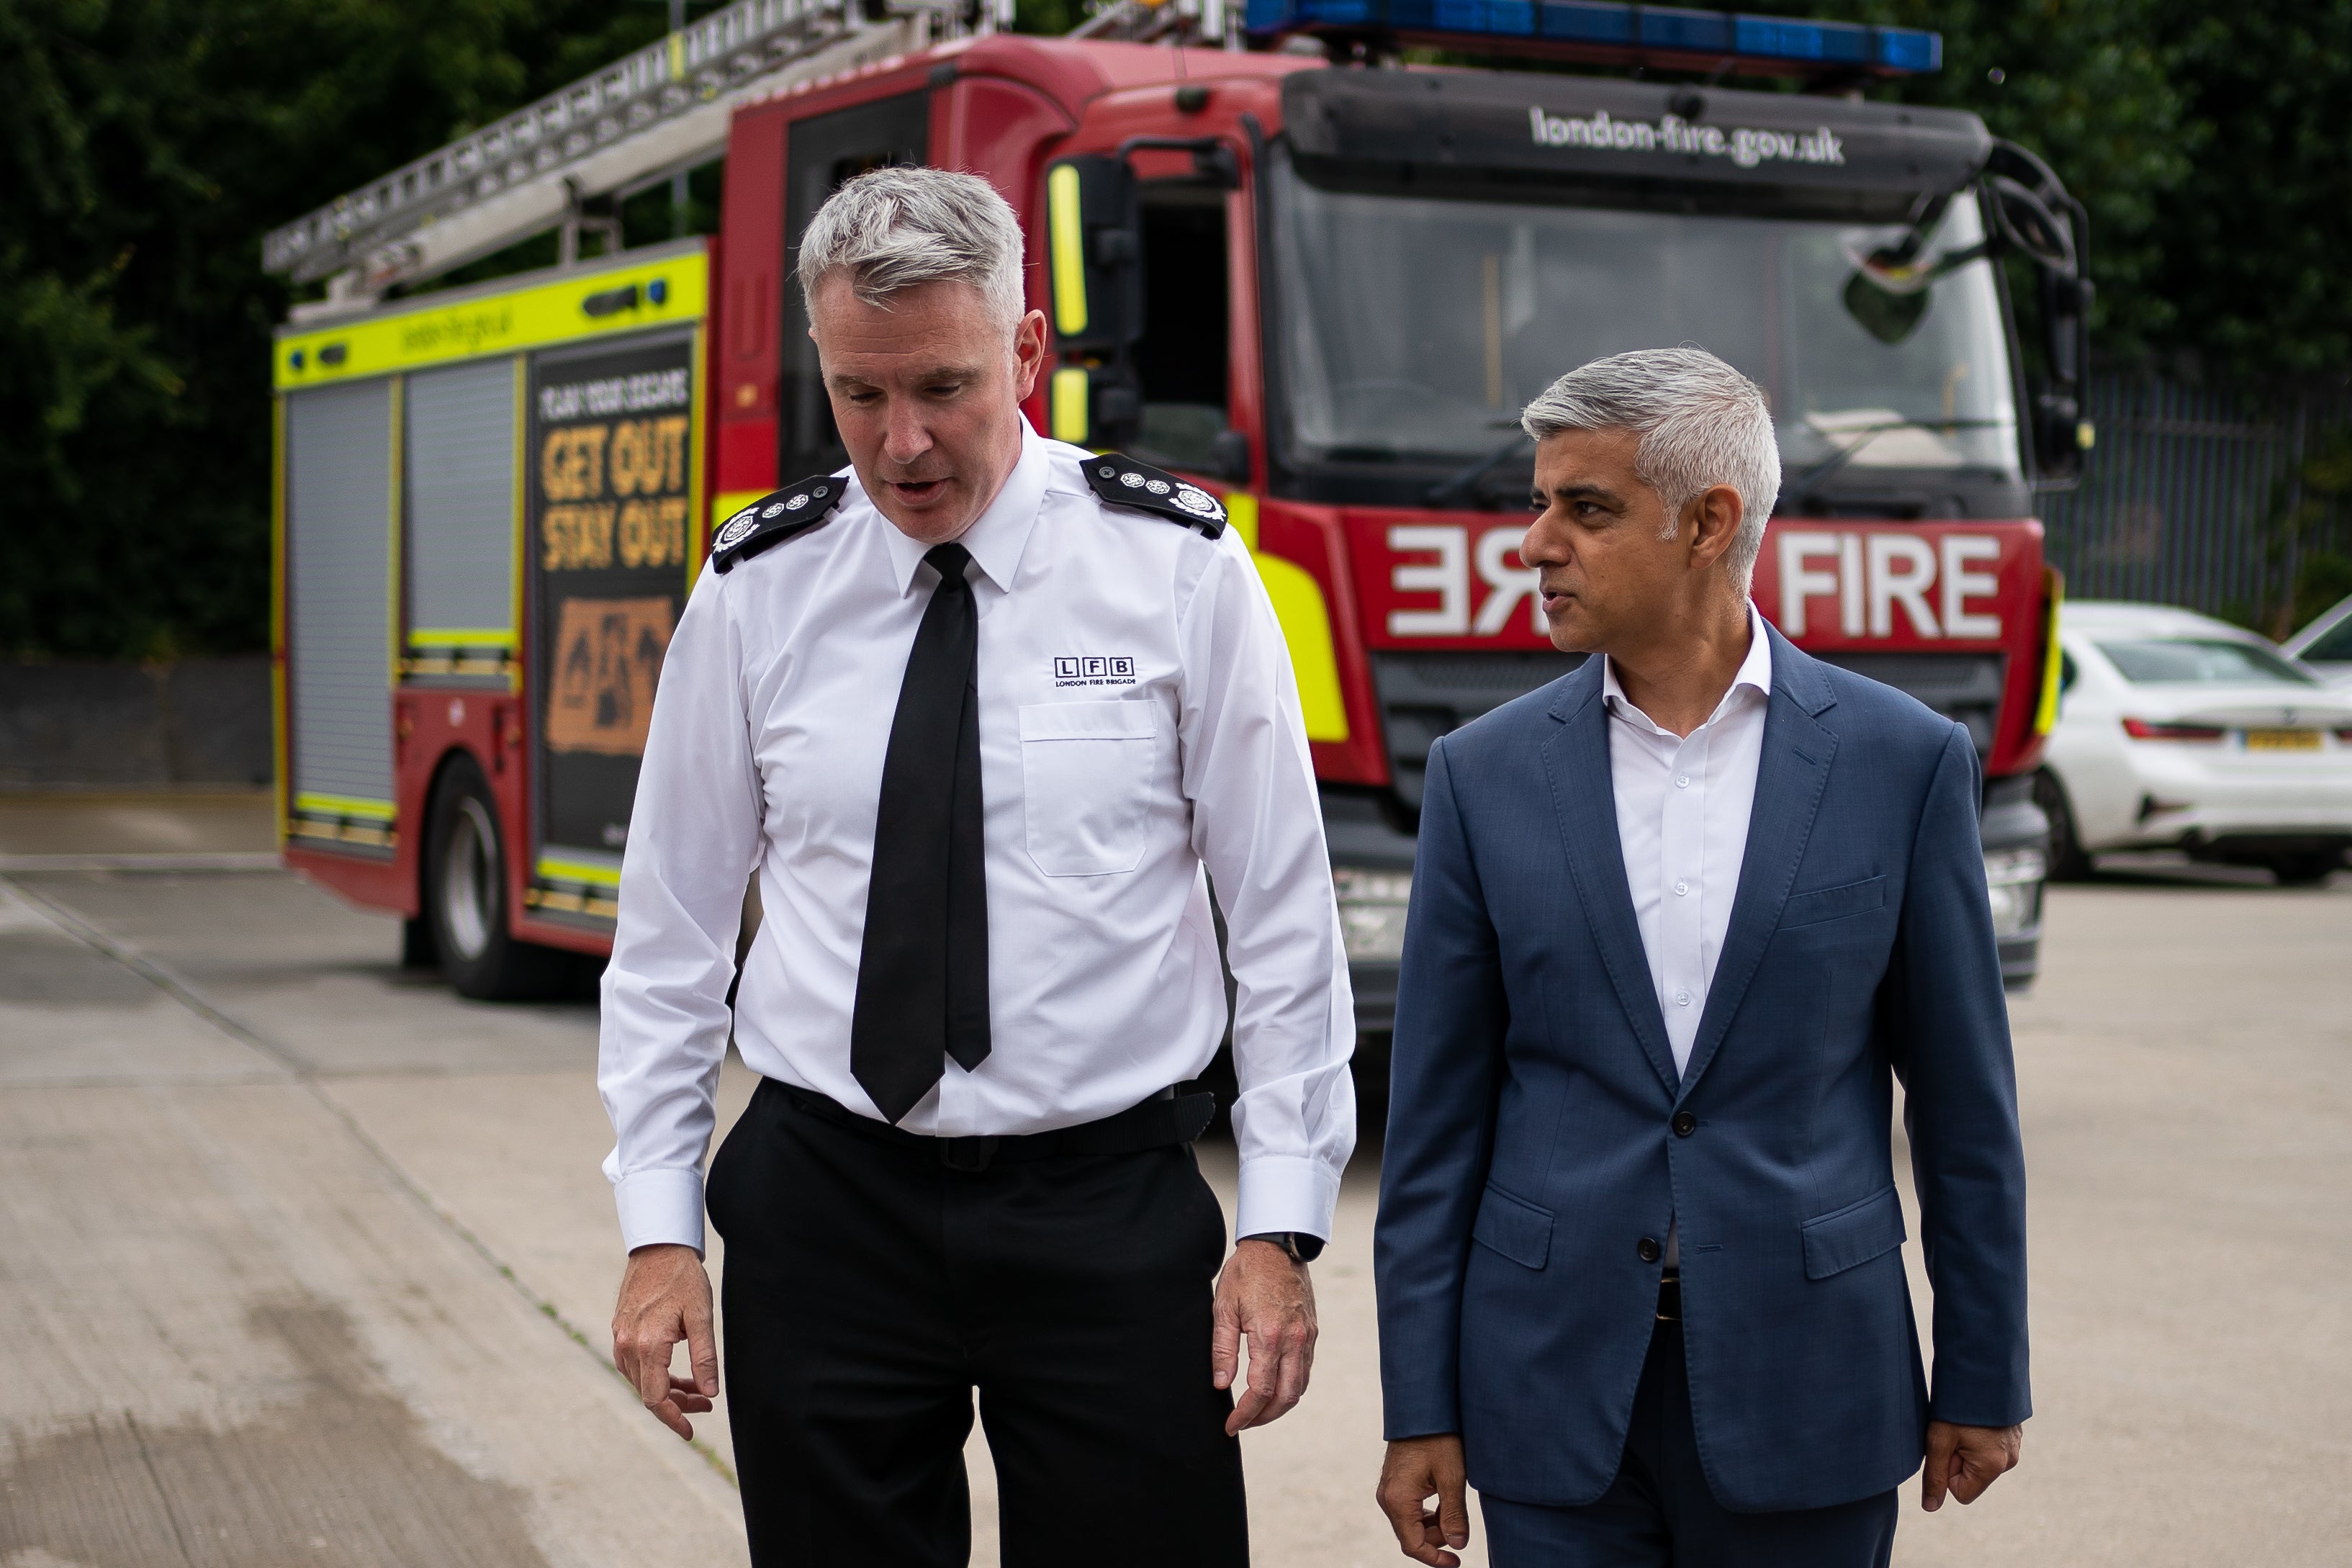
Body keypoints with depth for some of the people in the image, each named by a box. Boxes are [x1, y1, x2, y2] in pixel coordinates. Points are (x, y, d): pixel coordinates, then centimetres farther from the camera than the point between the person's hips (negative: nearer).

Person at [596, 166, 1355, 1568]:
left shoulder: (1178, 568, -4)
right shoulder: (758, 587, 2)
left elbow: (1282, 913, -1)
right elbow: (674, 925, 7)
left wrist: (1281, 1227, -5)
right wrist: (658, 1230, 3)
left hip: (1110, 1204, -1)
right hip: (826, 1202, 2)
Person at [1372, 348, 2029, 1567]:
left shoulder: (1902, 760, -2)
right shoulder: (1486, 773, 1)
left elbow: (1962, 1099, 3)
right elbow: (1436, 1114, 2)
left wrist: (1981, 1379, 4)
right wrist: (1421, 1410, 0)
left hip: (1804, 1387, -1)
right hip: (1555, 1390, 1)